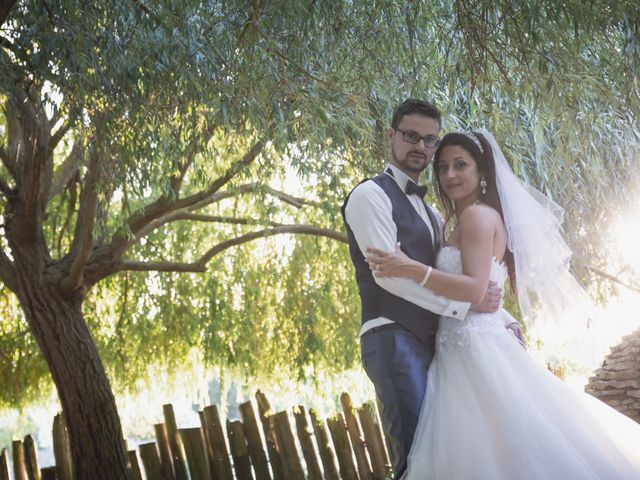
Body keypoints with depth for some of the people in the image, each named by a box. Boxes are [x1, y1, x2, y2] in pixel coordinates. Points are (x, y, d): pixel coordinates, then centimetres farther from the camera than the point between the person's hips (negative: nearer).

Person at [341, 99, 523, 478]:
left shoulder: (429, 213, 24)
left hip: (430, 344, 8)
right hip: (393, 341, -8)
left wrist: (502, 317, 8)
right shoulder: (371, 194, -2)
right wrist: (464, 304, -14)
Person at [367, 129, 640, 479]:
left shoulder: (477, 214, -9)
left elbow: (475, 288, -20)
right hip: (465, 346, 10)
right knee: (475, 450, 9)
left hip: (475, 348, -10)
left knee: (490, 452, -8)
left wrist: (410, 269, -26)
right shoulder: (465, 221, 21)